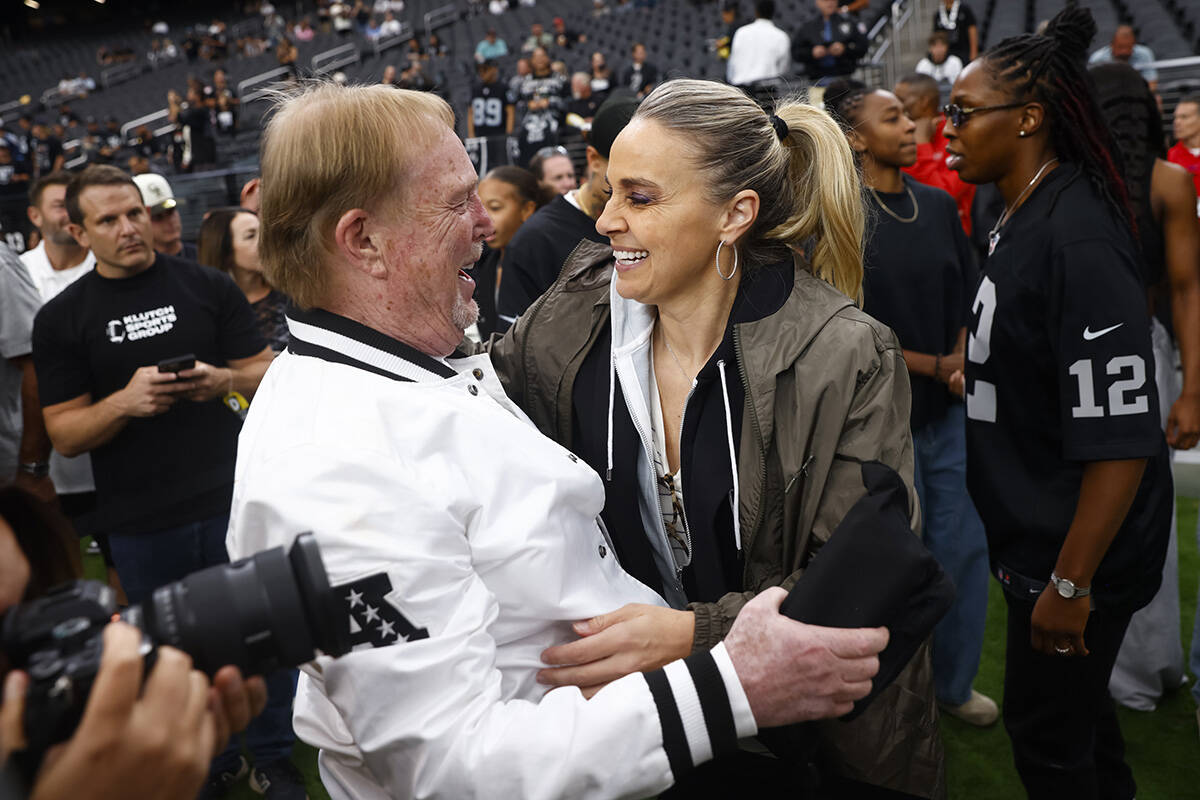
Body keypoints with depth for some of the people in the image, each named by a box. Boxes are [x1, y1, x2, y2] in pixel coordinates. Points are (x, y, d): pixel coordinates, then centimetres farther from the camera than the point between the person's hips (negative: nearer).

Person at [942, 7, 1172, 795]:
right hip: (1035, 533, 9)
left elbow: (1120, 438, -26)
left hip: (1078, 550, -8)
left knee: (1047, 733, 10)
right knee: (1074, 706, 25)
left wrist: (1070, 583, -22)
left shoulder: (1078, 237, -24)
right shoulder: (1020, 220, 5)